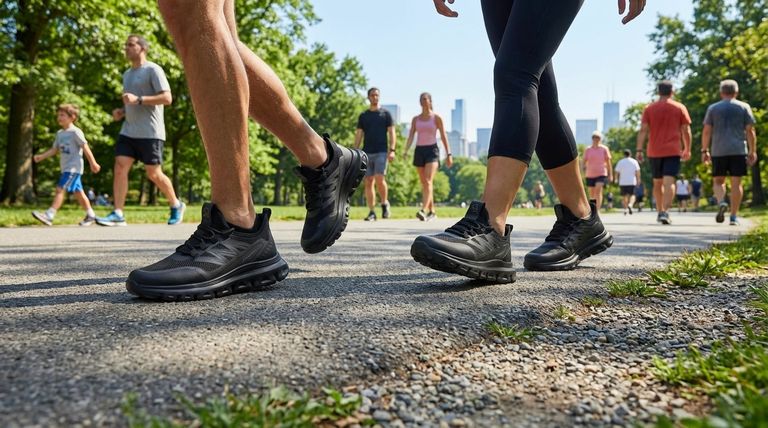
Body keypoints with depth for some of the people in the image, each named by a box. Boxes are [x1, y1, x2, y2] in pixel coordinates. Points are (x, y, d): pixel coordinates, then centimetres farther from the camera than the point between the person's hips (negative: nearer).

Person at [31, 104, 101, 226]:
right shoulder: (60, 133, 14)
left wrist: (93, 163, -13)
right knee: (78, 192, 12)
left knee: (60, 189, -15)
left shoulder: (75, 132, -9)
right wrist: (41, 156, 1)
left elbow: (85, 148, -11)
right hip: (66, 168, 9)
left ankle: (49, 215, -18)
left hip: (73, 167, -9)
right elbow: (54, 149, 15)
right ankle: (91, 215, 21)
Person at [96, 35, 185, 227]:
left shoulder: (153, 70, -4)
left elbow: (167, 98, -15)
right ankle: (118, 214, -8)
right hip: (128, 131, 7)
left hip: (150, 133, -7)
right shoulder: (127, 74, 21)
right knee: (120, 167, -6)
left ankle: (176, 205, 19)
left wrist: (138, 99, -21)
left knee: (154, 174, -2)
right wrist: (121, 112, 10)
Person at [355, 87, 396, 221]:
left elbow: (391, 133, 3)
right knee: (368, 182, 1)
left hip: (381, 152, -3)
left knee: (380, 179, -16)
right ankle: (372, 212, 6)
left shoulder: (385, 114, 8)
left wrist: (392, 150, -9)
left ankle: (384, 203, 8)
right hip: (367, 153, 3)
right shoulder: (363, 116, 14)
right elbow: (358, 135, 12)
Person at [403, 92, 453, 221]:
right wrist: (405, 151, -12)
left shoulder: (436, 118, 3)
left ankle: (423, 210, -33)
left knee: (428, 181, -20)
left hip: (432, 150, -4)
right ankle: (432, 212, 19)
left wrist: (448, 154, -2)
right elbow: (411, 136, 4)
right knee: (424, 183, 8)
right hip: (419, 151, 5)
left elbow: (443, 136, 2)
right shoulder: (415, 119, 12)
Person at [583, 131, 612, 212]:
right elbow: (584, 161, 6)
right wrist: (584, 171, -10)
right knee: (592, 194, 8)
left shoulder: (604, 149, 3)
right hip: (590, 175, 2)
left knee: (598, 191, -19)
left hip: (601, 174, -2)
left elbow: (608, 162, 5)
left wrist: (610, 174, 2)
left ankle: (597, 210, -24)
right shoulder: (588, 149, 7)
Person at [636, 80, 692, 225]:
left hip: (654, 152, 2)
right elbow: (686, 131, 4)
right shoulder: (680, 108, 4)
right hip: (673, 151, -2)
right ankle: (665, 212, -22)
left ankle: (659, 212, 23)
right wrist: (687, 149, 13)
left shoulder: (649, 108, 5)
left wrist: (639, 150, -3)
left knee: (657, 182, 14)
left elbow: (643, 130, -2)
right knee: (669, 182, -9)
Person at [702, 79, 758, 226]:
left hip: (719, 151, 0)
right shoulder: (744, 107, 7)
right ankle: (734, 216, 2)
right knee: (736, 182, 2)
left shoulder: (713, 108, 7)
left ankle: (721, 202, -16)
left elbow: (706, 131, 2)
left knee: (718, 180, 11)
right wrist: (752, 152, 5)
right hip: (739, 150, 0)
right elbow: (750, 131, 2)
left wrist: (704, 150, 8)